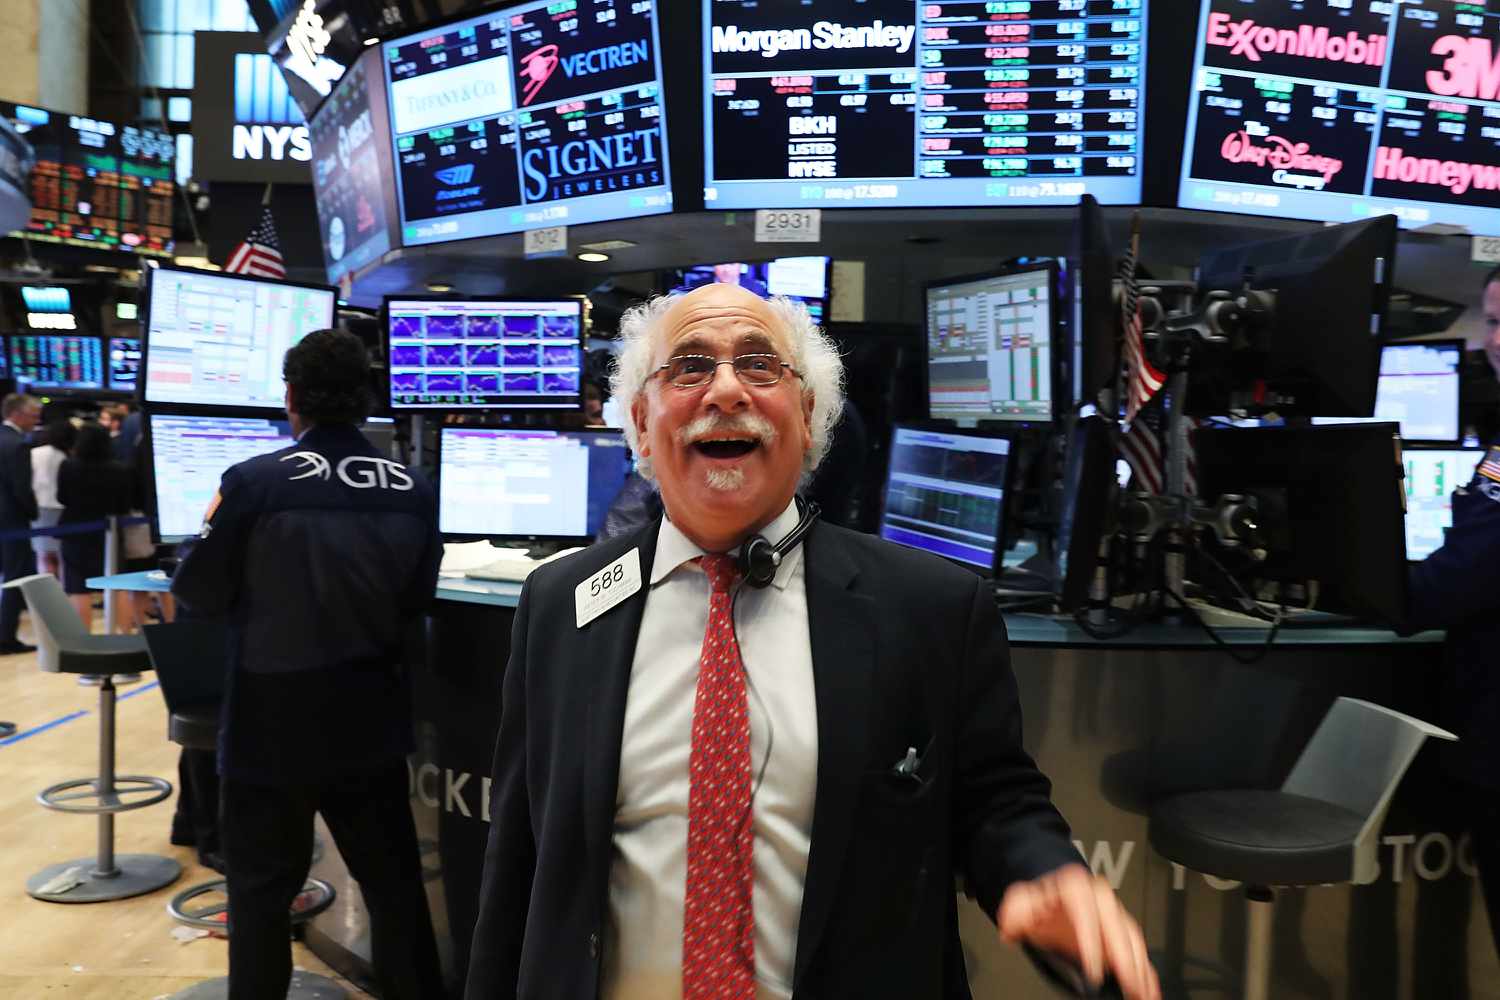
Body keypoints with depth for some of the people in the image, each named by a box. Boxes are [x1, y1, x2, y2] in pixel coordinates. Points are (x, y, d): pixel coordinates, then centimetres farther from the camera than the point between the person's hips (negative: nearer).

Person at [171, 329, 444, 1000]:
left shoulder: (254, 481, -14)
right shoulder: (414, 490, -4)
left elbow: (200, 594, -4)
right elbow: (417, 599, 4)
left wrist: (215, 529, 13)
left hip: (274, 724, -3)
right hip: (370, 721, 3)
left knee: (261, 888, 14)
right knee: (393, 881, 15)